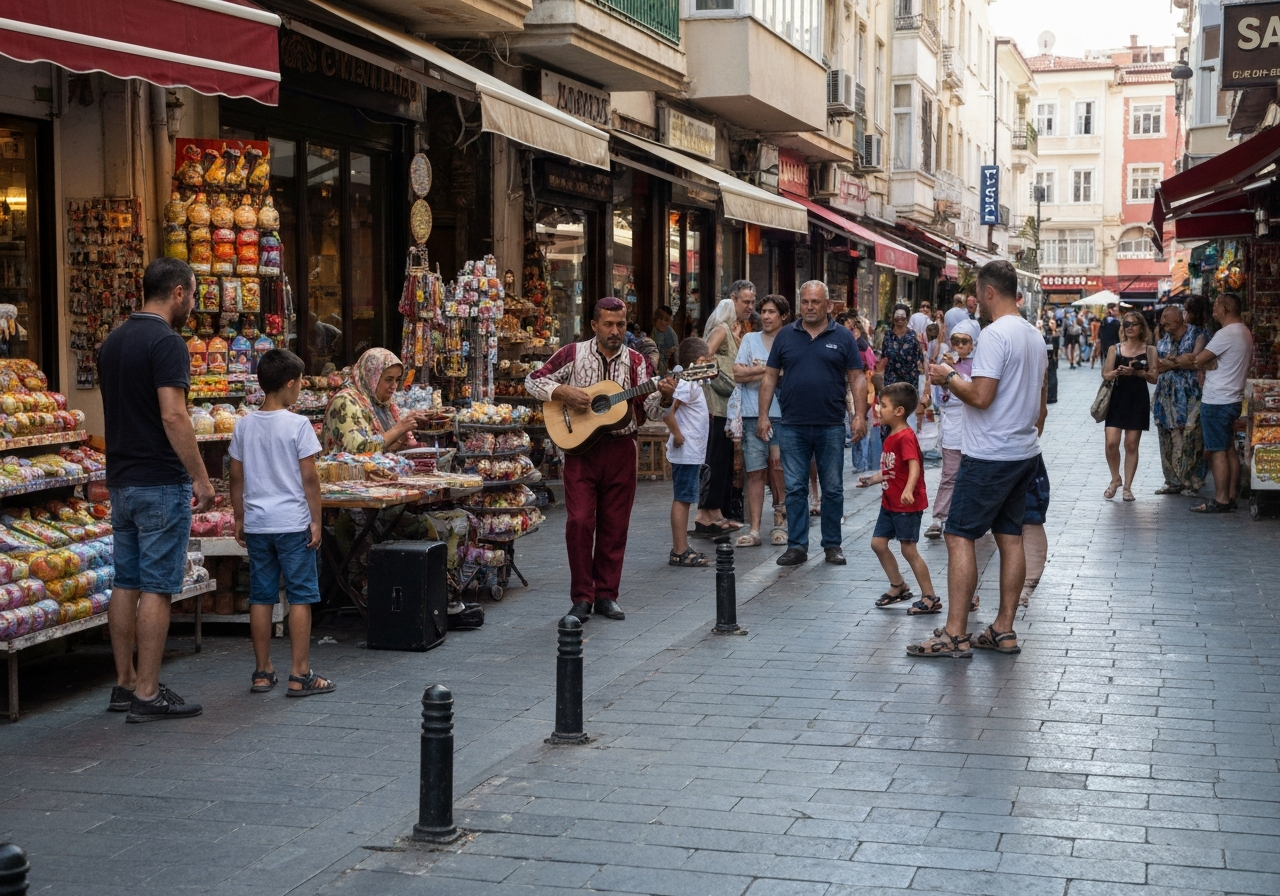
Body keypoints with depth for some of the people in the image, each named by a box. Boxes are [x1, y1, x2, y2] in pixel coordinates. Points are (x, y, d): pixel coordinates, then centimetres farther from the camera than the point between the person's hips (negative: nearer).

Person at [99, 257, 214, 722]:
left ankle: (125, 684, 18)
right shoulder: (166, 342, -15)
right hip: (162, 482, -9)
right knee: (157, 587, -5)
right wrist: (201, 477, -16)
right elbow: (173, 416, -22)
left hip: (121, 479, 9)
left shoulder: (113, 341, 13)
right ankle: (147, 694, -3)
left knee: (126, 583, 12)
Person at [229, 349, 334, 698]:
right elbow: (309, 478, -11)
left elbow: (237, 477, 8)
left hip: (256, 524, 5)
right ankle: (300, 675, 2)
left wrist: (240, 519, 17)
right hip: (293, 524, -5)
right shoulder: (298, 424, -10)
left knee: (261, 598, 10)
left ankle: (263, 672, 16)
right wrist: (316, 521, -3)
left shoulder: (244, 425, 4)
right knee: (300, 597, 2)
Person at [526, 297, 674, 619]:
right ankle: (581, 597, 3)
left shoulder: (635, 362, 4)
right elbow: (533, 380, 2)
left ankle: (606, 595, 16)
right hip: (580, 447, -2)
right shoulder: (573, 354, 0)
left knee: (615, 525, 5)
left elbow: (649, 410, -2)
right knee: (580, 522, -7)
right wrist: (564, 392, -14)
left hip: (620, 449, 2)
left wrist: (664, 396, -23)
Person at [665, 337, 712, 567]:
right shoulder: (686, 384, -16)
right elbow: (668, 411, -27)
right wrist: (676, 435, -21)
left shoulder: (694, 383, 15)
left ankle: (681, 549, 18)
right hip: (686, 453, -10)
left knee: (684, 500, 12)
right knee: (682, 500, -7)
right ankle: (679, 552, -5)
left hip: (693, 454, 10)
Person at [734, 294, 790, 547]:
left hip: (781, 415, -2)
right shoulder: (750, 339, 12)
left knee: (779, 469, -5)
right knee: (755, 472, 1)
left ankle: (780, 521, 8)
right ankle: (754, 529, 1)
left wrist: (756, 370, -5)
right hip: (753, 414, 2)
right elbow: (738, 374, 1)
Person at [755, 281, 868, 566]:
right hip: (792, 427, 1)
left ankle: (832, 545, 16)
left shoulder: (843, 337, 3)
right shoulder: (785, 336, 7)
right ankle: (797, 546, 10)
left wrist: (860, 415, -8)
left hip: (831, 426, -1)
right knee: (794, 489, 3)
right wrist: (763, 415, 1)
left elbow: (857, 378, 2)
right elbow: (770, 377, 8)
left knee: (832, 488, 7)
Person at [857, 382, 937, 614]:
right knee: (878, 543, 11)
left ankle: (930, 598, 3)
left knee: (909, 550, -5)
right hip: (889, 502, 10)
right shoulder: (891, 437, 10)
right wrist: (871, 480, 17)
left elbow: (914, 467, -33)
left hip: (907, 505, -10)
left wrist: (908, 490, -47)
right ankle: (899, 587, 25)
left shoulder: (905, 437, -20)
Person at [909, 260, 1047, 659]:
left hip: (990, 456, -9)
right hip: (1025, 452, 10)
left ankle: (954, 635, -8)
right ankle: (1003, 630, 14)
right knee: (1010, 537, 11)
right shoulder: (1034, 335, 13)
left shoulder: (995, 335, -17)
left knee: (959, 536, -6)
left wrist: (949, 377, -8)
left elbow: (980, 396, -23)